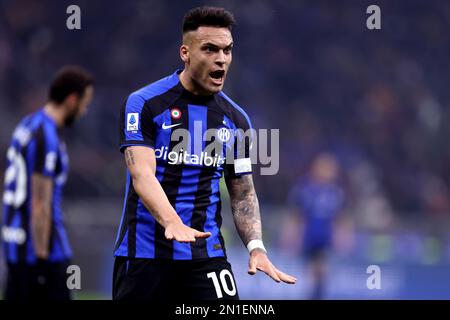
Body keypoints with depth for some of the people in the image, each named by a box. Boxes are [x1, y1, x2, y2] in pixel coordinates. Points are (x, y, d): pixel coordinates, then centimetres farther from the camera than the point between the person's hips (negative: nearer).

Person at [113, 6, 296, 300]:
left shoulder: (236, 119, 8)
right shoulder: (144, 104, -6)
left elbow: (243, 193, 12)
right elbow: (142, 174, -18)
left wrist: (256, 247, -6)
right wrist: (172, 223, -36)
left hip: (206, 254, 3)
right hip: (143, 253, -3)